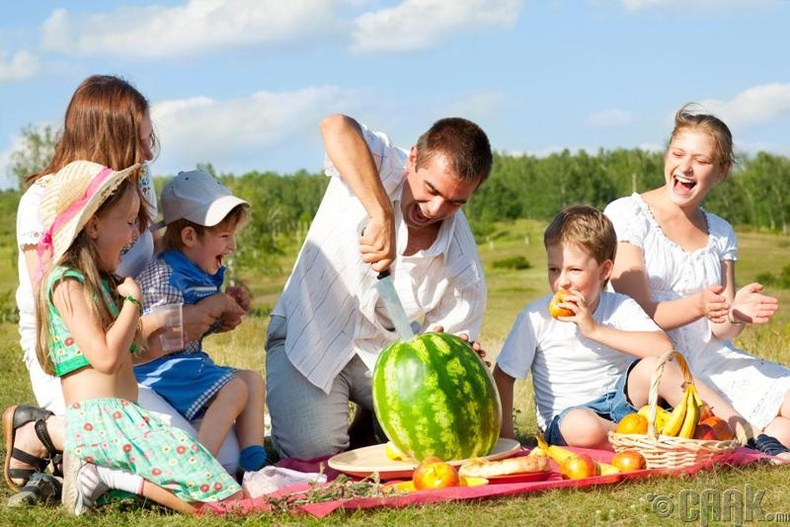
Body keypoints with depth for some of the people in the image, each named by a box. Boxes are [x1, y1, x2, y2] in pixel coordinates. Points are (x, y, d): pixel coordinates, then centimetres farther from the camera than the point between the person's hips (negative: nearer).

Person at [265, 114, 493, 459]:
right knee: (316, 449, -21)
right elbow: (335, 127, -44)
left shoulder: (464, 270, -14)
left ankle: (369, 419, 18)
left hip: (384, 353, 3)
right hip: (308, 337, -3)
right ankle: (282, 409, 15)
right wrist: (381, 216, -52)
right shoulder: (379, 168, -21)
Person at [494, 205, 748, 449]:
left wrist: (595, 329, -25)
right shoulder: (537, 316, -7)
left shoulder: (620, 307, -4)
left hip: (621, 400, 2)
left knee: (655, 367, -27)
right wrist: (506, 434, -9)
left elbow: (664, 348, -22)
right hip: (568, 415, -2)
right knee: (583, 428, -40)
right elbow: (503, 375, 0)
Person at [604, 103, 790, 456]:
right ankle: (752, 437, -17)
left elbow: (719, 330, 7)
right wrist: (697, 306, -29)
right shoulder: (627, 215, -4)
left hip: (711, 361, 4)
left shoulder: (721, 234, 13)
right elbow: (637, 313, -11)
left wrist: (737, 314, -17)